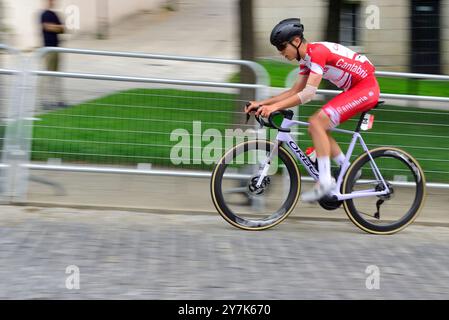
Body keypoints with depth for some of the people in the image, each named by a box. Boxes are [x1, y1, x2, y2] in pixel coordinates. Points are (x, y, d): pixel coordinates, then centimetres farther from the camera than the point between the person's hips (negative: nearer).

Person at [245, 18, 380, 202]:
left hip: (366, 87, -10)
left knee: (317, 123, -20)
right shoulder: (306, 59, 10)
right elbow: (295, 91, 13)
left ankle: (325, 181, -19)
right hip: (354, 90, 10)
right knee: (315, 127, 5)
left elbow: (308, 93, -27)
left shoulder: (317, 52, -20)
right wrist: (262, 103, 4)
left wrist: (275, 106, -32)